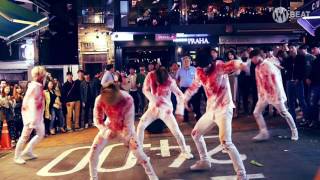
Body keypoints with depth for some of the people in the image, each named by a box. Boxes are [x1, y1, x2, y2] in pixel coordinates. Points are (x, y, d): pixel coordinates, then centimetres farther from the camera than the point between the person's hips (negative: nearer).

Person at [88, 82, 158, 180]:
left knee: (139, 153, -8)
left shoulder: (127, 100, -35)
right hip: (109, 126, 3)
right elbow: (97, 119, -14)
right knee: (93, 153, -1)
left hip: (125, 128, -3)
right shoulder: (99, 100, -26)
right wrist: (105, 130, -29)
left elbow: (128, 124, -26)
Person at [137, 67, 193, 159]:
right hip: (153, 107, 3)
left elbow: (180, 95, -15)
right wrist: (153, 100, -20)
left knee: (176, 130, -9)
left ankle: (184, 151, 11)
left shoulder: (170, 81, -22)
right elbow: (145, 90, -6)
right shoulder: (150, 76, -15)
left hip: (165, 109, -2)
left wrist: (179, 110, -19)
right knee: (140, 126, -9)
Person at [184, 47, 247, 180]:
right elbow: (194, 86, 21)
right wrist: (185, 98, 31)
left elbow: (231, 65, -35)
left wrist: (240, 64, -58)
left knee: (226, 142, -21)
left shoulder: (219, 66, -14)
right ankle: (204, 161, 37)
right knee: (195, 133, 18)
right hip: (210, 110, 7)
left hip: (224, 109, -7)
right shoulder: (200, 72, 3)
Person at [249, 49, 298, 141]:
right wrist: (259, 94, 12)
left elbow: (276, 79, -18)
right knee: (256, 112, 1)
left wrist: (279, 94, -19)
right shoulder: (257, 68, 8)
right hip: (264, 94, 8)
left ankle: (294, 131, 17)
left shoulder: (268, 65, -16)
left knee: (284, 113, 0)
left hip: (274, 93, -8)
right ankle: (264, 133, 6)